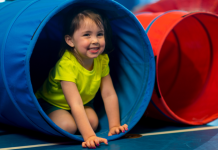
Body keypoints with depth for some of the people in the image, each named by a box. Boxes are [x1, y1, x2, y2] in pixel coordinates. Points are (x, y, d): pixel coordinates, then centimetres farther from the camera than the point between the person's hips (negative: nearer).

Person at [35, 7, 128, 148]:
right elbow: (76, 104, -42)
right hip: (51, 102, -5)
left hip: (84, 101, 5)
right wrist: (89, 136, -50)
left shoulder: (102, 60, -19)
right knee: (68, 126, -29)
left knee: (93, 122, -19)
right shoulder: (66, 64, -38)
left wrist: (114, 126, -21)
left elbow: (109, 94, -15)